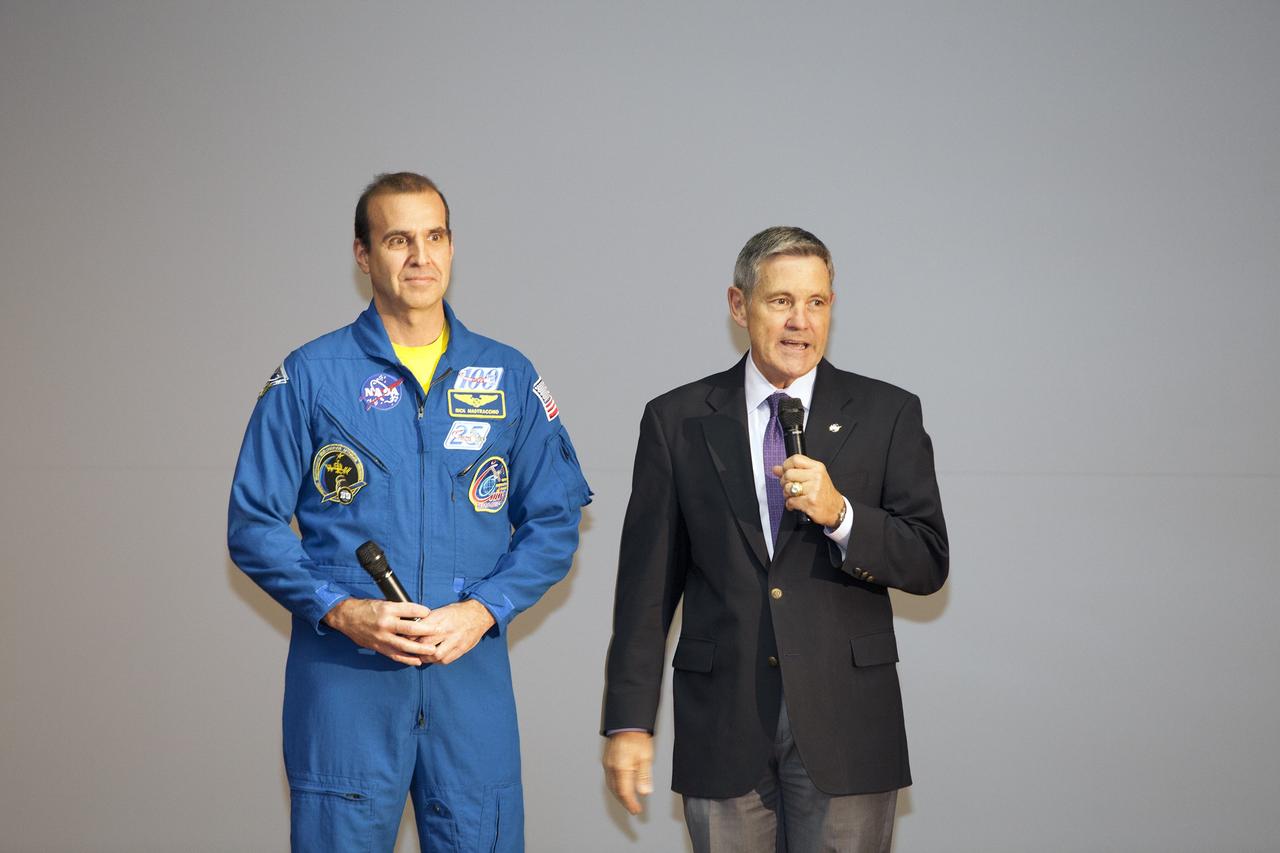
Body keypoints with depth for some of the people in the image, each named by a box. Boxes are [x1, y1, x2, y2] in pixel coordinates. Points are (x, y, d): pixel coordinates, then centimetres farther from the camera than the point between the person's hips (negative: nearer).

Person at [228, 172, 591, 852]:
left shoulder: (509, 378, 7)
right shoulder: (310, 377, 2)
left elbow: (554, 521, 8)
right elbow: (254, 525, 2)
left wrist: (481, 611, -8)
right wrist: (341, 611, -12)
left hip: (471, 674, 2)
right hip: (343, 680, -1)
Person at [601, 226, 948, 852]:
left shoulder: (886, 414, 3)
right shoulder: (678, 420, 5)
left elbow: (929, 565, 1)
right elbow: (647, 581, 4)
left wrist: (840, 513, -17)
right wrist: (630, 721, 0)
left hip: (845, 725, 0)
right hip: (722, 726, 1)